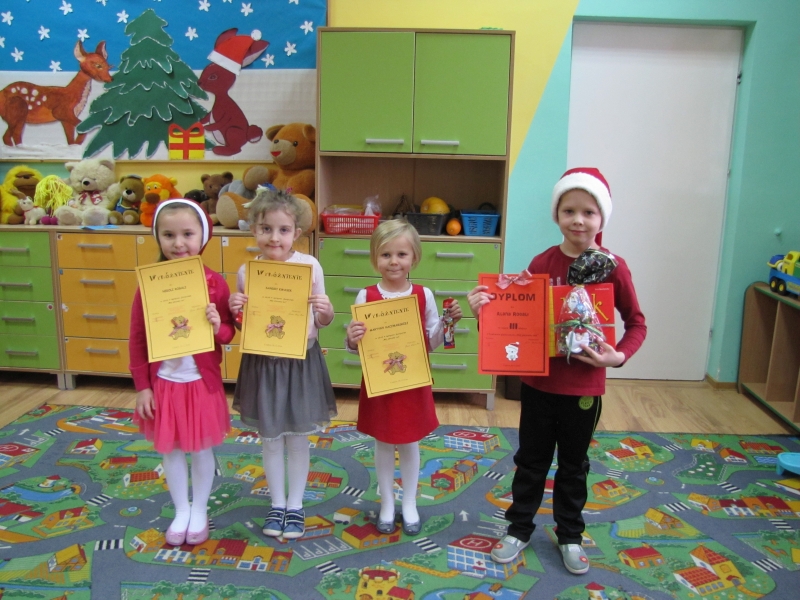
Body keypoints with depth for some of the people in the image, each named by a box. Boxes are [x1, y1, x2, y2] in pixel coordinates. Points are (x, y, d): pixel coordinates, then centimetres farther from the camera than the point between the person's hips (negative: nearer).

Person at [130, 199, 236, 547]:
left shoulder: (214, 283, -10)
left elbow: (228, 334, -2)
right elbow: (137, 339, -3)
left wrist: (218, 327, -25)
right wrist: (142, 386, -4)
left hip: (202, 382, -1)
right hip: (163, 383, 1)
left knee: (202, 449, 13)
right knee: (170, 449, 15)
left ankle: (200, 512, 34)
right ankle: (181, 512, 35)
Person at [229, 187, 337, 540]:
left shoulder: (310, 266, -10)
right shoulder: (246, 271, -6)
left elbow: (321, 322, 0)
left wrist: (326, 312, -22)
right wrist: (235, 311, -17)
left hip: (302, 362, -1)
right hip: (262, 363, 1)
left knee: (298, 438, 13)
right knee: (270, 439, 15)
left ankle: (296, 506, 33)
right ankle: (277, 504, 35)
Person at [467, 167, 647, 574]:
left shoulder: (612, 266, -10)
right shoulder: (541, 263, -6)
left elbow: (636, 323, -2)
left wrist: (619, 355, -19)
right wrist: (484, 310, -21)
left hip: (583, 385, -1)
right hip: (538, 380, 1)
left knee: (573, 465, 18)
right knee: (531, 460, 16)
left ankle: (570, 536, 38)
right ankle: (519, 528, 36)